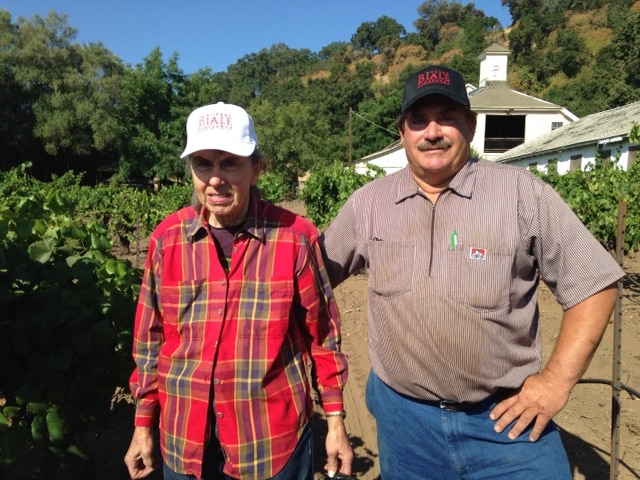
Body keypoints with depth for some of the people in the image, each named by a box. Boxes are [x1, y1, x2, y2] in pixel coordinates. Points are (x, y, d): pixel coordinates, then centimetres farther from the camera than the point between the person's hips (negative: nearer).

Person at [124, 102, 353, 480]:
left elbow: (322, 335, -4)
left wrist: (335, 422, 0)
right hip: (184, 438, 3)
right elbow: (151, 337, 4)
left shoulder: (296, 236, -12)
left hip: (275, 438, -2)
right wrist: (143, 424, 9)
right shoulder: (167, 238, -5)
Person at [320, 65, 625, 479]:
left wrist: (557, 379, -8)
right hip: (402, 415, 3)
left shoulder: (522, 193, -8)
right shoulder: (368, 202, -1)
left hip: (505, 417, -1)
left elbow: (593, 285, -4)